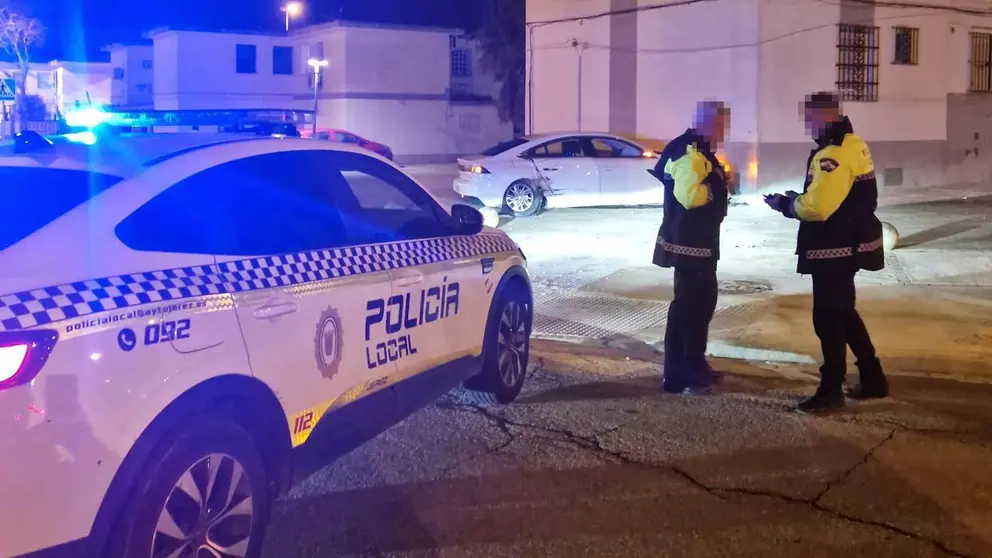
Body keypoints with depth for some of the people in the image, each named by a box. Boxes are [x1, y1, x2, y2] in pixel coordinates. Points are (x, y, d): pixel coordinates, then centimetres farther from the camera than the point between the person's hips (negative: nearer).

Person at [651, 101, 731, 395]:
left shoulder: (699, 152, 16)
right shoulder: (689, 153, -19)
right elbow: (688, 196, -31)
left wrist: (718, 183, 7)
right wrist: (716, 186, -16)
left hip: (700, 241, 11)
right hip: (688, 243, -11)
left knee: (703, 301, 18)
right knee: (686, 305, -6)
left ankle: (695, 365, 30)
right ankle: (676, 376, 0)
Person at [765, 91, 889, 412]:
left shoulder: (833, 155, -22)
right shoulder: (850, 144, 12)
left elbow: (817, 206, -29)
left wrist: (786, 204, -11)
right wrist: (794, 201, 6)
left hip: (834, 250, -11)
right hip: (848, 246, 11)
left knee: (828, 319, -1)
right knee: (843, 313, 20)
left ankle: (831, 390, 8)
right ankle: (873, 378, 28)